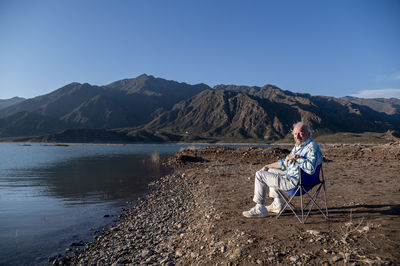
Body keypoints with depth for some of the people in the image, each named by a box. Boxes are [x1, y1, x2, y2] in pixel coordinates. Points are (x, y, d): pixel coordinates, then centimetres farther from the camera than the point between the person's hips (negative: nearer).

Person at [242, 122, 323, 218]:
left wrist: (296, 157, -28)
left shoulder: (312, 147, -19)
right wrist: (267, 166, 21)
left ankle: (260, 209, -1)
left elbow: (311, 169, -36)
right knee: (270, 171, 31)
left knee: (260, 175, -11)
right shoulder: (297, 146, 13)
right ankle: (277, 205, 28)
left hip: (295, 182, -11)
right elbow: (285, 163, 24)